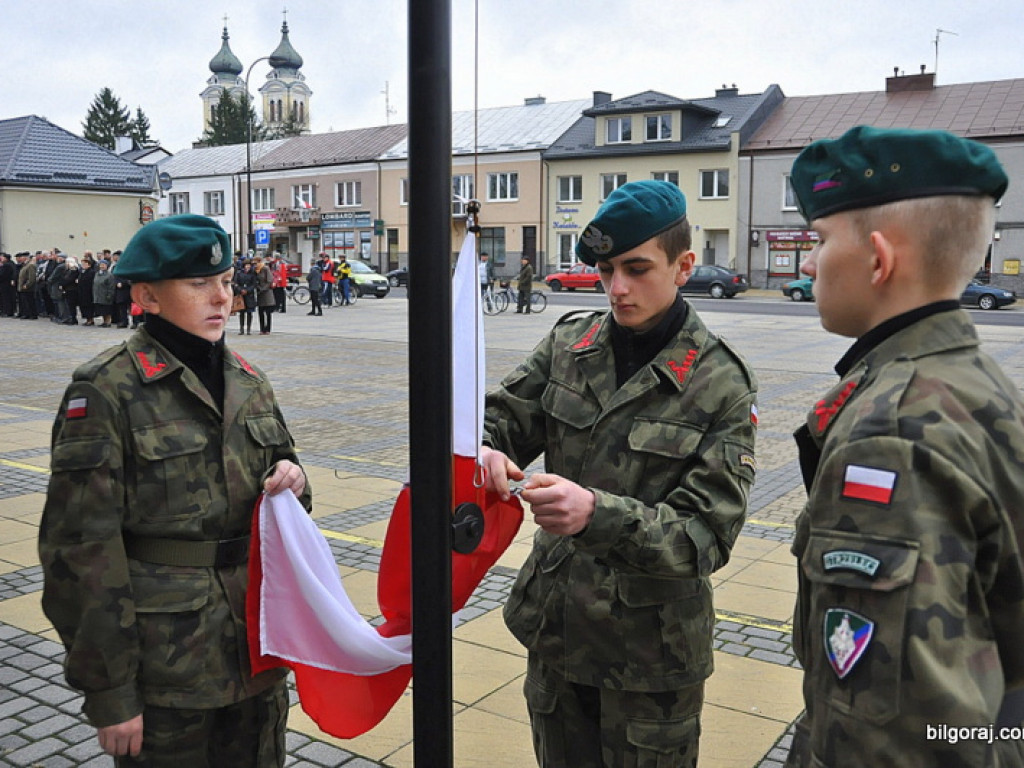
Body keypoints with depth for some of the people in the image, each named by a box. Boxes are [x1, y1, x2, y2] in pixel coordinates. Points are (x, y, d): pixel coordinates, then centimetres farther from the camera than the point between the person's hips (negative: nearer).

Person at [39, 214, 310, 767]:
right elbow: (83, 548, -13)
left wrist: (291, 482, -8)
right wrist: (109, 691, -13)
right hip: (164, 657, -5)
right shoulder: (108, 390, -13)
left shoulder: (248, 381, 6)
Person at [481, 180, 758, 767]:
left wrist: (597, 513, -35)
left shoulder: (722, 384, -15)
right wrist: (484, 449, -23)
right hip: (555, 630, 4)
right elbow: (504, 416, 2)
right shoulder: (569, 343, -2)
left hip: (650, 653, -4)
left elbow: (707, 534, -18)